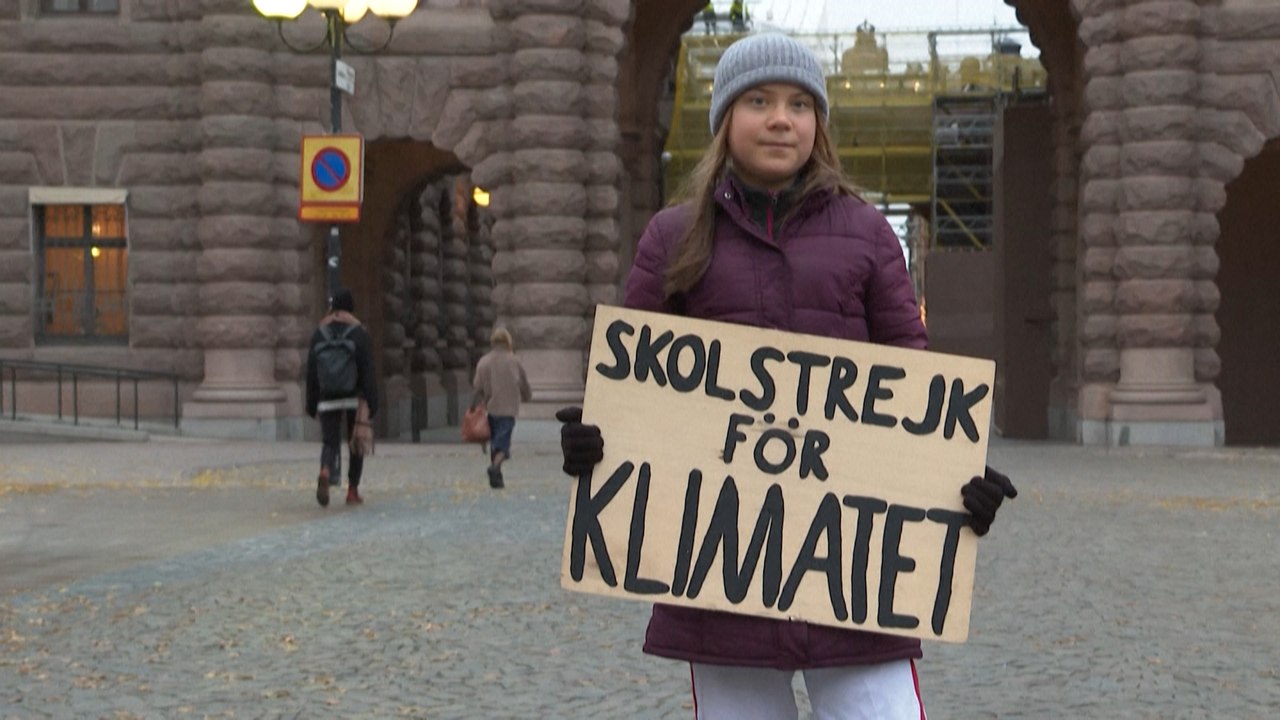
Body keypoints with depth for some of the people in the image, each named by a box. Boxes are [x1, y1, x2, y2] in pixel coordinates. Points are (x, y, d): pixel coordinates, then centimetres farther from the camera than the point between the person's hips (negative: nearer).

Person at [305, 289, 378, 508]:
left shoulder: (319, 333, 5)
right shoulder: (359, 332, -4)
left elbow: (311, 371, 6)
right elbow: (368, 370, -8)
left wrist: (311, 404, 11)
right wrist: (372, 404, -6)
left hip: (328, 399, 2)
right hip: (354, 398, -2)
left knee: (329, 442, 1)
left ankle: (325, 473, -31)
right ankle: (352, 490, 12)